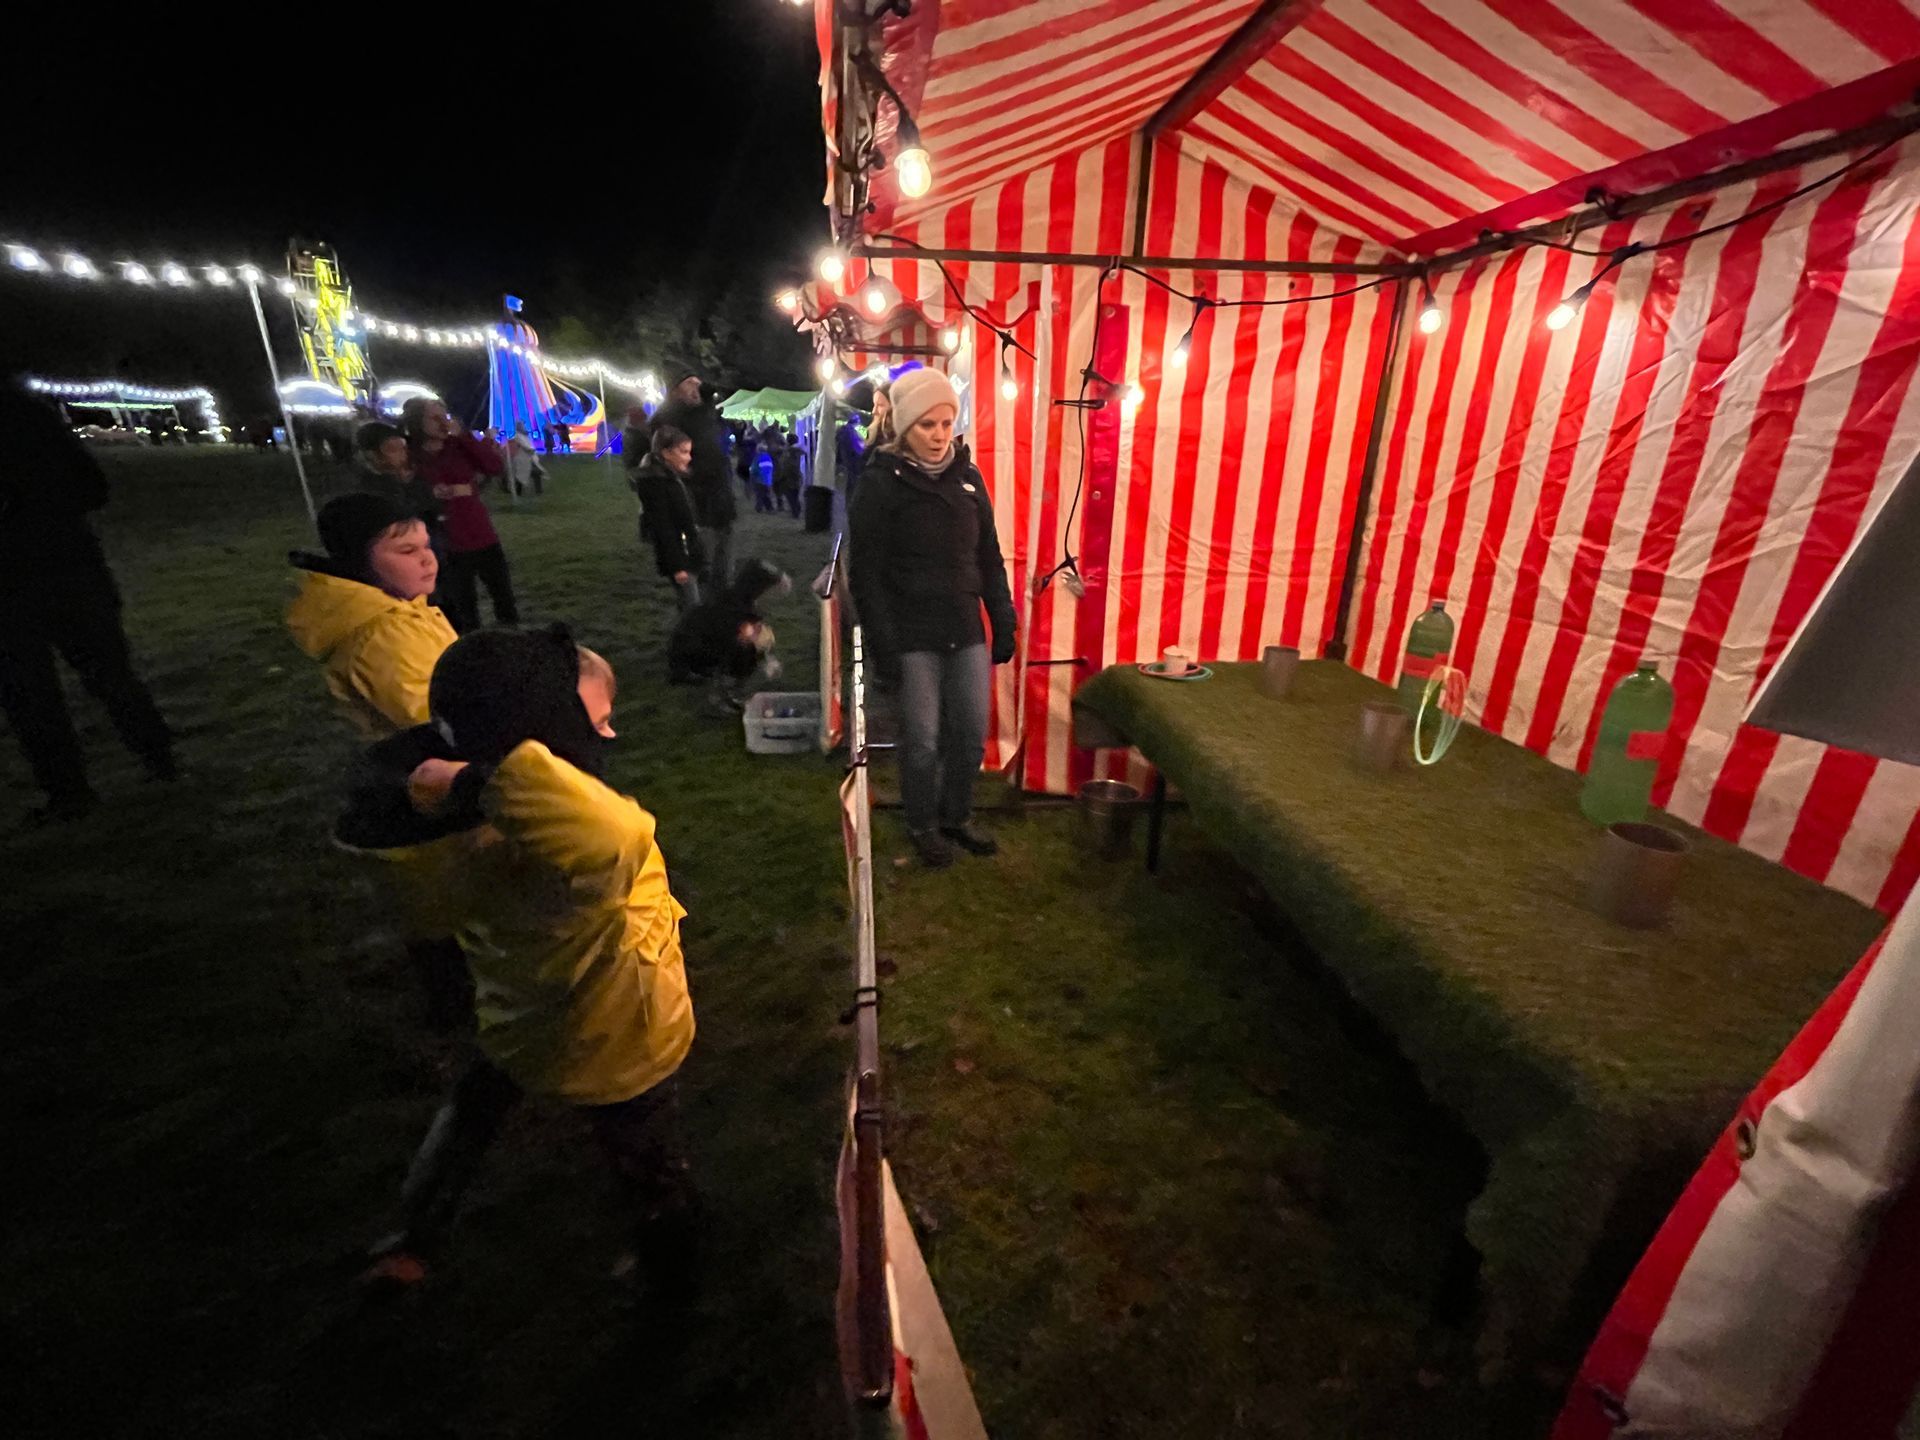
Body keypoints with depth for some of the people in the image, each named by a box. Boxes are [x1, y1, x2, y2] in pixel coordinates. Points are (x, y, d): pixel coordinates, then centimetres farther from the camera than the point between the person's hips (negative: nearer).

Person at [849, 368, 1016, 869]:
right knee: (923, 740, 3)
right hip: (913, 637, -4)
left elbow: (990, 559, 13)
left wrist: (1004, 622, 9)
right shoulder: (880, 481, -6)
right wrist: (883, 646, -13)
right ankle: (923, 826, 27)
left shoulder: (968, 476, 8)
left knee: (972, 734, 10)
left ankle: (957, 817, 32)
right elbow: (866, 573, -8)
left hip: (967, 631, 5)